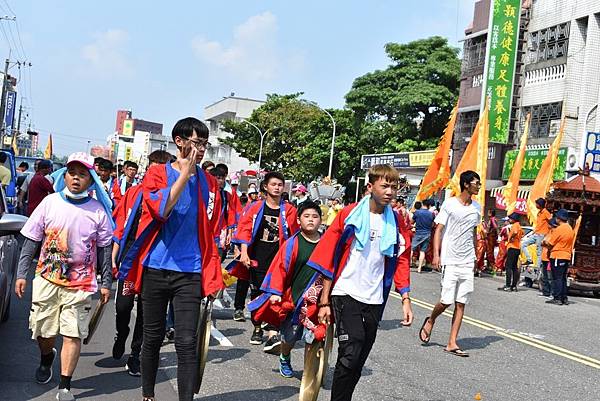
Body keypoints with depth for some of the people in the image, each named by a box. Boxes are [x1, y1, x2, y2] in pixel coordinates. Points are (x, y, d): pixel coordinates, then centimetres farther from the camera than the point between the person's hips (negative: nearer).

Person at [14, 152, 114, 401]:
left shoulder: (98, 210, 0)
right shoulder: (50, 203, 1)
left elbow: (104, 249, 5)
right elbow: (31, 241, 5)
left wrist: (106, 283, 5)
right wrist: (22, 273, 1)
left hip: (81, 284, -1)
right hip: (46, 280, 2)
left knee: (72, 334, -5)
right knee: (43, 331, 12)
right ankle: (46, 359, 45)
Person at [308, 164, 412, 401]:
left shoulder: (396, 223, 6)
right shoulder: (349, 215, -5)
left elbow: (401, 262, 10)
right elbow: (329, 258, -4)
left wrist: (405, 300, 2)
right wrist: (324, 302, -6)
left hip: (374, 300, 4)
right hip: (346, 294, -4)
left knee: (358, 361, 11)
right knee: (350, 354, -16)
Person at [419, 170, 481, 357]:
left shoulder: (477, 208, 10)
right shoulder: (449, 204, -5)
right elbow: (438, 230, -5)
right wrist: (436, 254, -15)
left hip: (468, 262, 5)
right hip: (450, 260, -5)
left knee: (461, 303, 2)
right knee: (447, 300, -8)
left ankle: (452, 343, 6)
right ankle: (430, 321, 22)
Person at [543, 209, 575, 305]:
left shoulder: (559, 229, -15)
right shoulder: (571, 229, 11)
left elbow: (550, 243, -11)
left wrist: (544, 242, 9)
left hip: (557, 256, -8)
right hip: (567, 257, 8)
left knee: (557, 278, -4)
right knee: (563, 278, 13)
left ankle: (557, 298, -4)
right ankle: (564, 298, 15)